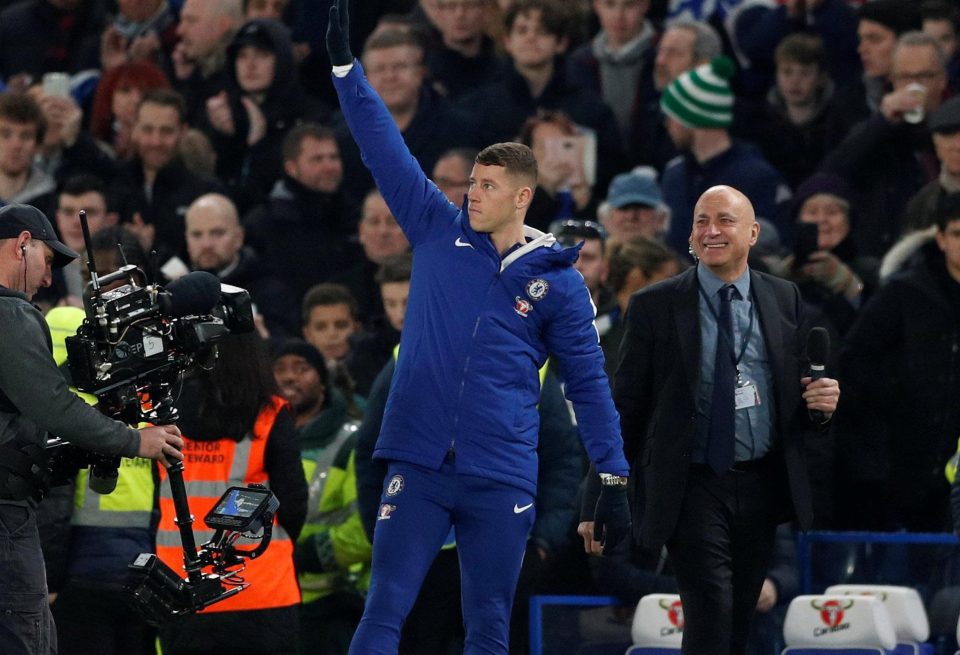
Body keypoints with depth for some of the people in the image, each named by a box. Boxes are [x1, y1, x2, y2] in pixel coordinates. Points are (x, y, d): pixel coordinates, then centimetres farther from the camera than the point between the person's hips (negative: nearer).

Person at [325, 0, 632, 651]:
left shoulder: (558, 280, 2)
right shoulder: (439, 232, 6)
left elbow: (589, 383, 5)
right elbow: (385, 148, 5)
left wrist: (615, 478, 1)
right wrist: (346, 65, 0)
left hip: (502, 478, -1)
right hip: (419, 467, 1)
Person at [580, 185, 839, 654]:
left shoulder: (784, 299, 7)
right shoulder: (654, 306, -2)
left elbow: (795, 390, 16)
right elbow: (625, 406, 0)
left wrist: (819, 403, -9)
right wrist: (599, 501, -2)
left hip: (761, 487, 4)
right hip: (691, 487, -4)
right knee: (711, 612, -19)